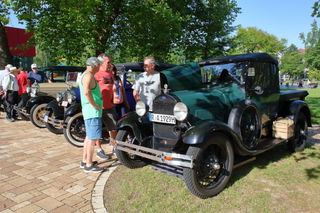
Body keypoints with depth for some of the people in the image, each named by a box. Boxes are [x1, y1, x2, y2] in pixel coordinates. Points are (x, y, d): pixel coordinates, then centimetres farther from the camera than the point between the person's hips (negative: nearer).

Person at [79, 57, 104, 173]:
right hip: (93, 112, -11)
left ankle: (84, 161, 29)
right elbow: (86, 92, -33)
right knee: (93, 138, -5)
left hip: (88, 111, 11)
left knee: (89, 137, 18)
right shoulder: (89, 75, -15)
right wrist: (95, 105, -22)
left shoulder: (84, 75, 18)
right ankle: (89, 165, 4)